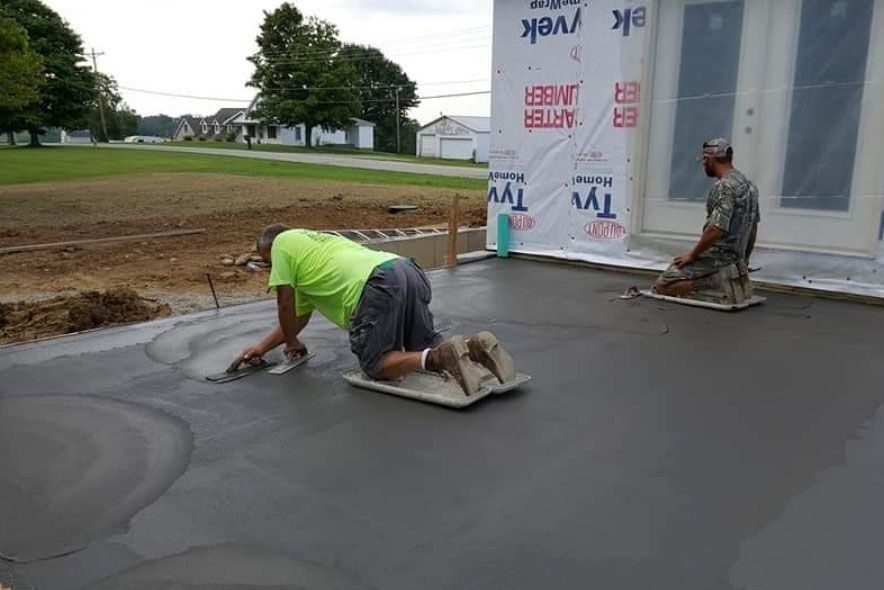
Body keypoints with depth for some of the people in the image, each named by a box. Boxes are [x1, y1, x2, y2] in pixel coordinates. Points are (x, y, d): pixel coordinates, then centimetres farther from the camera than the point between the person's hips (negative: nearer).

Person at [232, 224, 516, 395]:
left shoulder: (282, 242, 17)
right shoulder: (314, 241, 41)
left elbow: (285, 304, 13)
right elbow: (298, 315, 44)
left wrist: (292, 343, 30)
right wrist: (261, 347, 47)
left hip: (378, 286, -9)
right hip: (408, 270, 9)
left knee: (377, 365, -1)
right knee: (426, 346, 20)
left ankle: (441, 356, -23)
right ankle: (475, 347, -6)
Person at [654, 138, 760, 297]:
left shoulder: (723, 186, -18)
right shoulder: (749, 184, 12)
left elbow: (717, 229, -27)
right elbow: (753, 227, 19)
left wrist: (692, 254, -15)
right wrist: (743, 259, 26)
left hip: (718, 256, -10)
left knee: (661, 285, -9)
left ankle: (716, 280, -13)